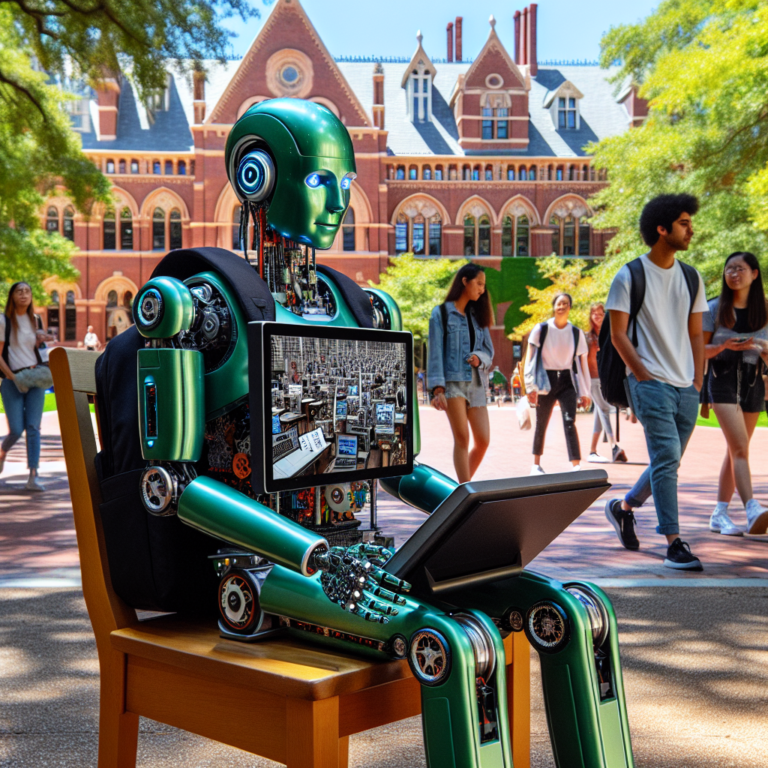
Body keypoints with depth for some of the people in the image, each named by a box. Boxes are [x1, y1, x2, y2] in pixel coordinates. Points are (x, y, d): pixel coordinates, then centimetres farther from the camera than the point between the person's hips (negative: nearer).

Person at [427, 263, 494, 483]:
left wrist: (479, 357, -7)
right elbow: (435, 353, -4)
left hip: (476, 382, 6)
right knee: (462, 438, -13)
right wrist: (437, 389, -13)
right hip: (452, 381, -6)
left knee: (483, 441, -1)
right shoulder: (441, 313, 2)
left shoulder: (477, 316, 19)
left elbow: (489, 351, 17)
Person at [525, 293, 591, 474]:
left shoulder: (577, 333, 3)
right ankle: (536, 464, 25)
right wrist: (531, 387, -8)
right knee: (541, 425, 9)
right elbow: (530, 359, -2)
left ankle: (576, 466, -19)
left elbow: (582, 363, 7)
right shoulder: (541, 330, -2)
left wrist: (584, 392, 5)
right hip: (546, 381, 0)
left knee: (569, 422, -15)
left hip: (567, 381, 1)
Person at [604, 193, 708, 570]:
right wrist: (644, 377, -11)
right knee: (667, 458, -13)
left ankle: (623, 507, 35)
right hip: (650, 382, -6)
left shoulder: (691, 278, 13)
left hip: (686, 387, 6)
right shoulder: (629, 277, -4)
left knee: (667, 462, 12)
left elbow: (695, 334, 15)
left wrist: (698, 382, 7)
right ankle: (674, 544, -10)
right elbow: (618, 334, -5)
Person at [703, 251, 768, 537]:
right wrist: (725, 346, -18)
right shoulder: (715, 309, 2)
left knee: (735, 450, 7)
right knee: (740, 446, -19)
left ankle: (720, 513, 14)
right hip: (723, 380, -4)